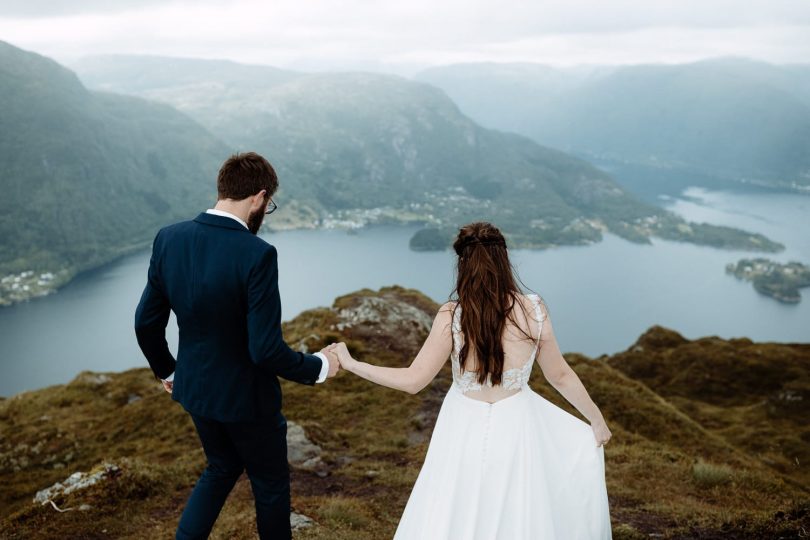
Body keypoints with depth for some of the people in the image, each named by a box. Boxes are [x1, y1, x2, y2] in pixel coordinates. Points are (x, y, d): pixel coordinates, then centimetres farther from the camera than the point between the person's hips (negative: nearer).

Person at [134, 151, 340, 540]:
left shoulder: (168, 239, -9)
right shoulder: (256, 254, -28)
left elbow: (146, 323, -1)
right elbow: (266, 350, -27)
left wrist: (166, 371, 17)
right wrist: (319, 367, -9)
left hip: (194, 388, 6)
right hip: (245, 396, -6)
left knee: (222, 467, 30)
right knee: (270, 482, 20)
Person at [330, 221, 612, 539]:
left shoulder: (451, 316, -17)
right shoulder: (534, 310, -11)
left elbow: (413, 381, -11)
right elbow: (560, 376, 0)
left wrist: (351, 364, -1)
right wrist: (597, 419, 16)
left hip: (466, 432, -1)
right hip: (514, 429, 2)